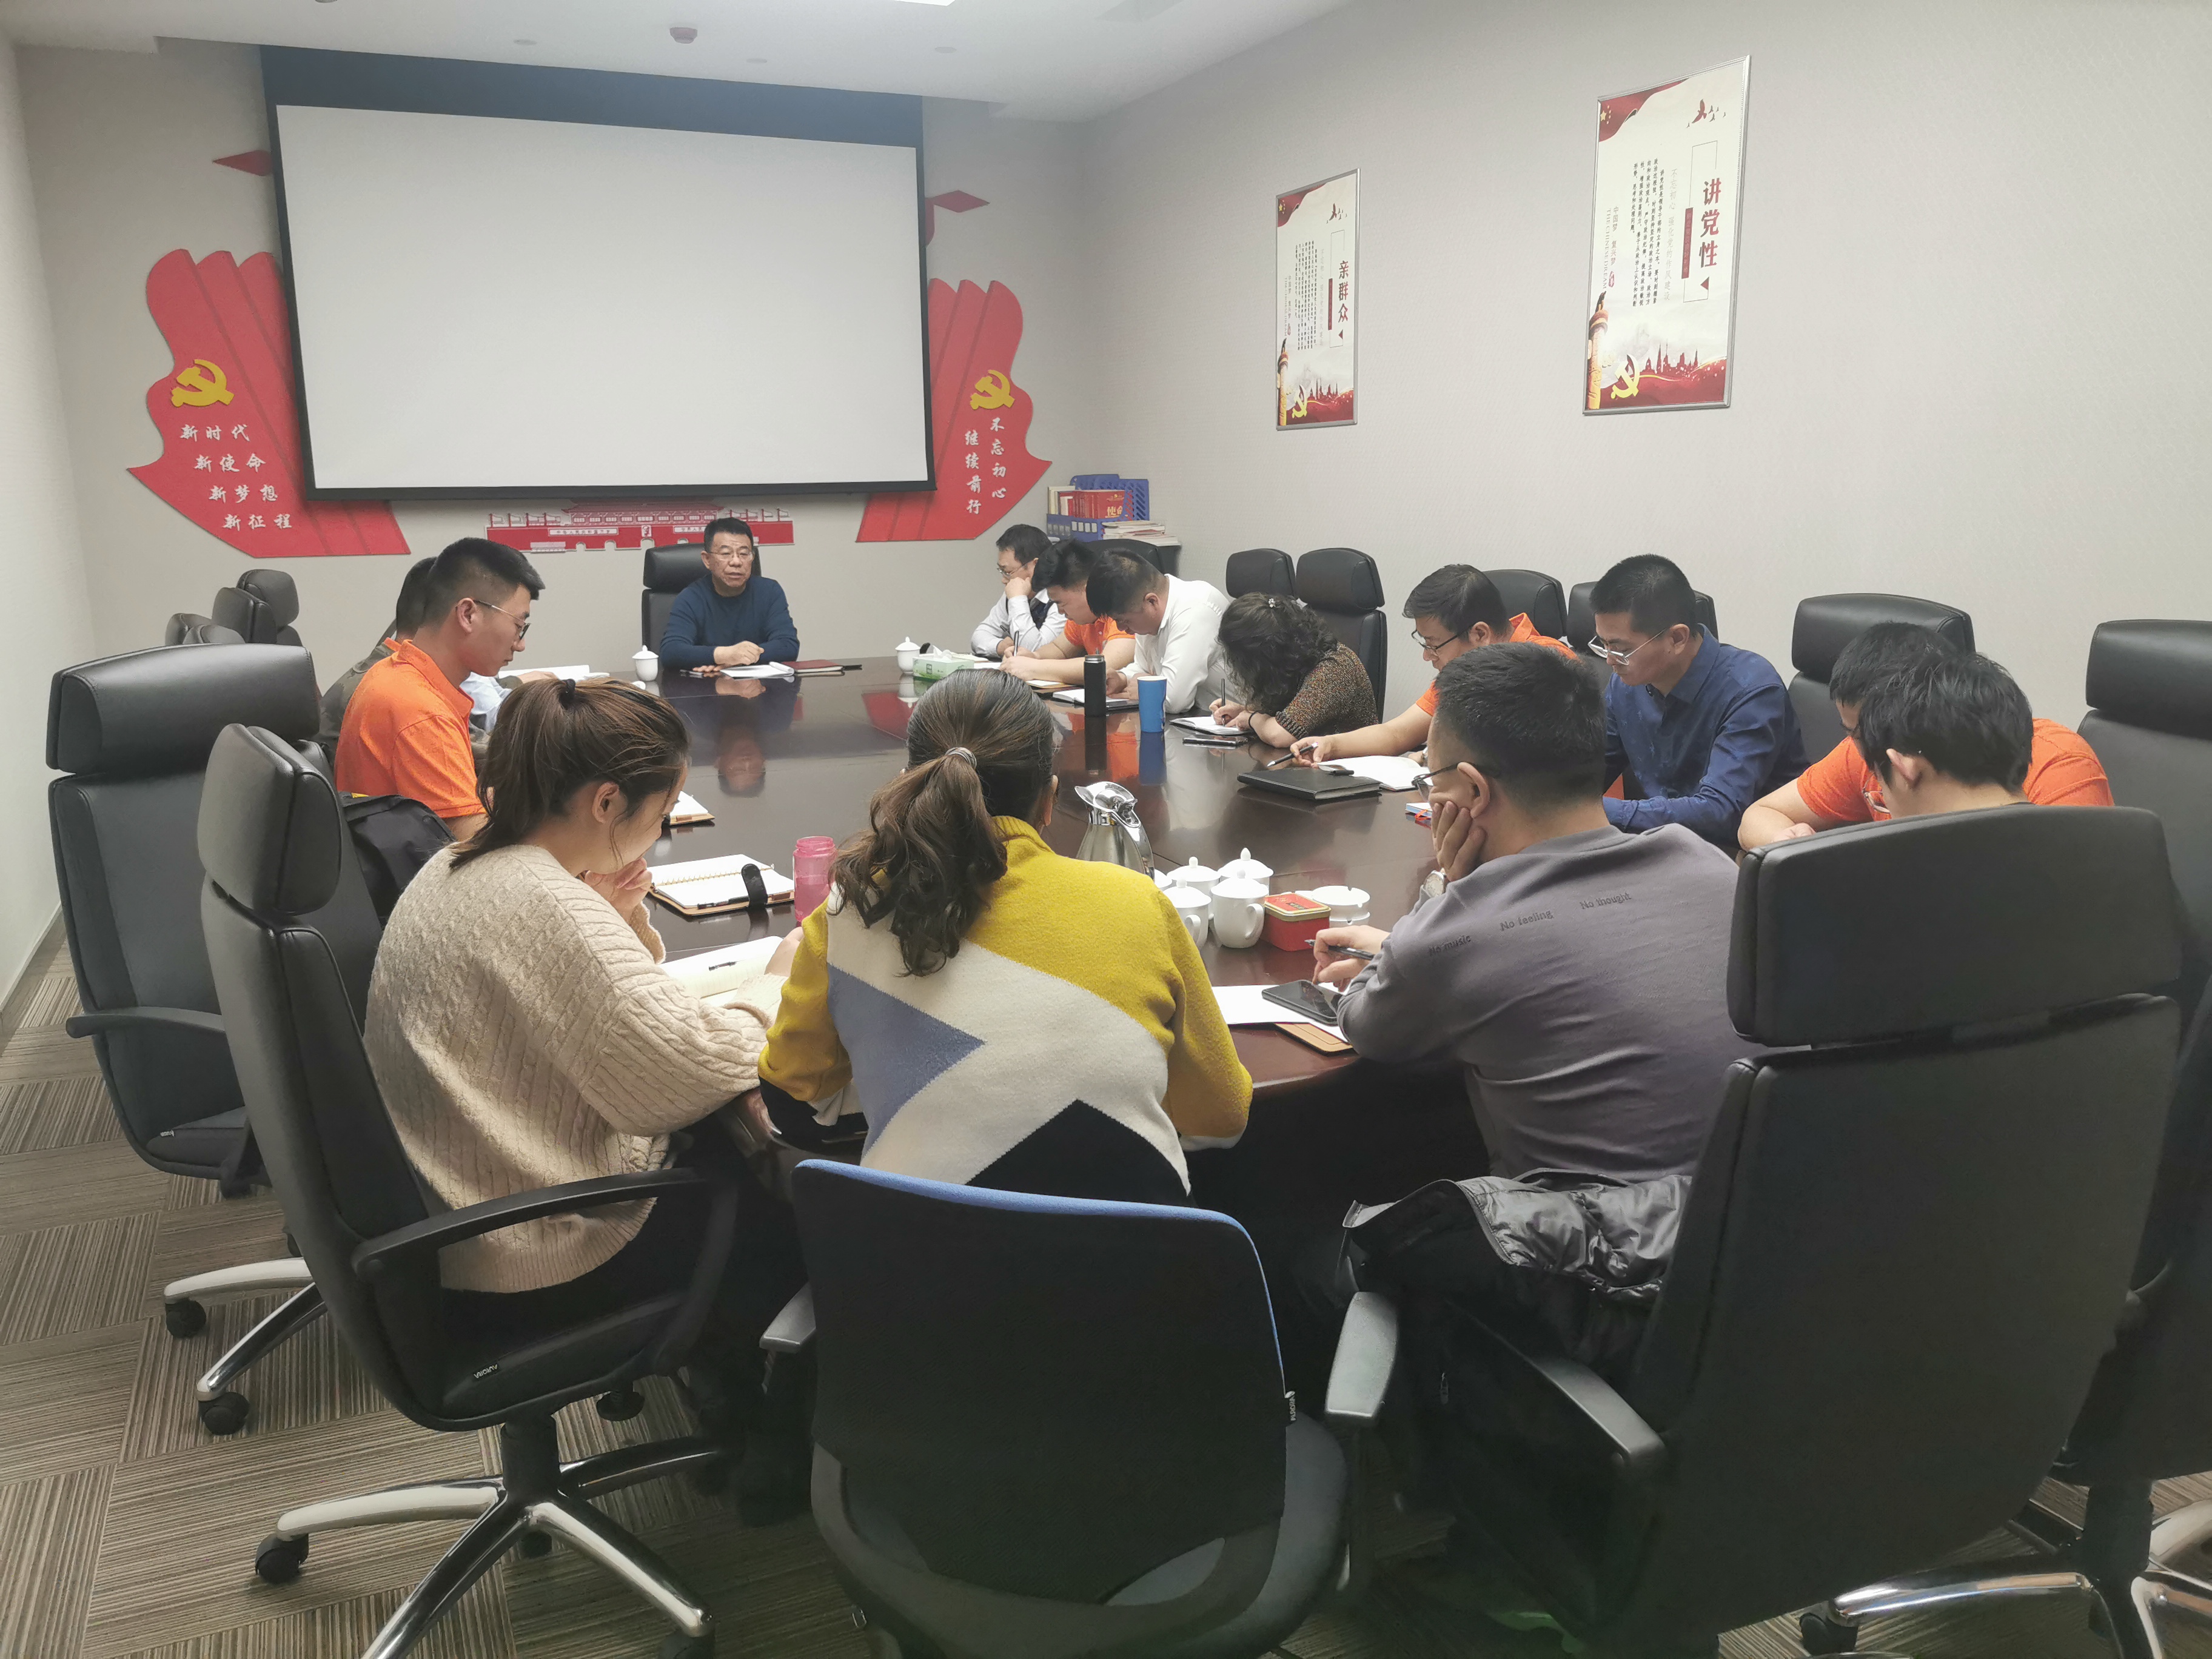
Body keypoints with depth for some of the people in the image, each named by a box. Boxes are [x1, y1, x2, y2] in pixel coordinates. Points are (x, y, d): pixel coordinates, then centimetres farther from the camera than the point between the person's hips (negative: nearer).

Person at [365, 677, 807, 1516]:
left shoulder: (458, 870, 4)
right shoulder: (549, 908, -28)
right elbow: (689, 1072, -27)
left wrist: (625, 923, -4)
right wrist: (775, 983, -11)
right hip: (532, 1265, -9)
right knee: (811, 1205, 5)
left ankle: (722, 1361, 29)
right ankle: (777, 1434, 26)